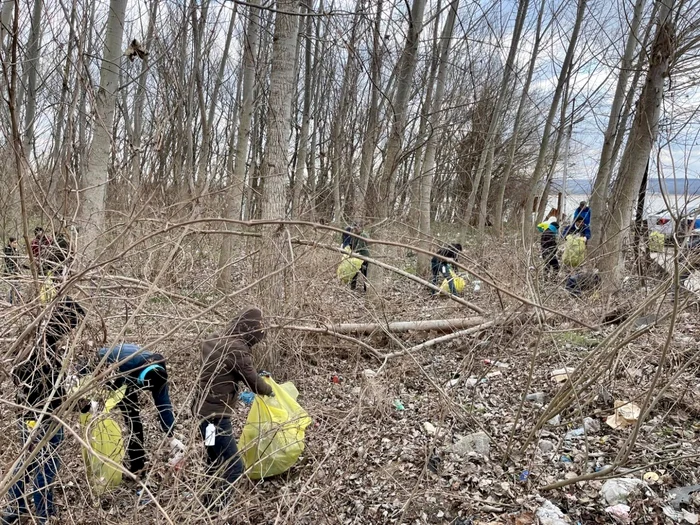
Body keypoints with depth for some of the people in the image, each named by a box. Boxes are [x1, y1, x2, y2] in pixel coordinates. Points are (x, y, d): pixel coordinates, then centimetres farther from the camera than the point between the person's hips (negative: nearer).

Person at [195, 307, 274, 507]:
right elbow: (253, 381, -11)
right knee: (234, 468, -6)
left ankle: (208, 505, 34)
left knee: (216, 463, 22)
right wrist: (269, 390, 8)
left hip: (207, 410, 10)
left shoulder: (217, 342, 7)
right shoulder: (237, 349, -20)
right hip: (215, 415, -10)